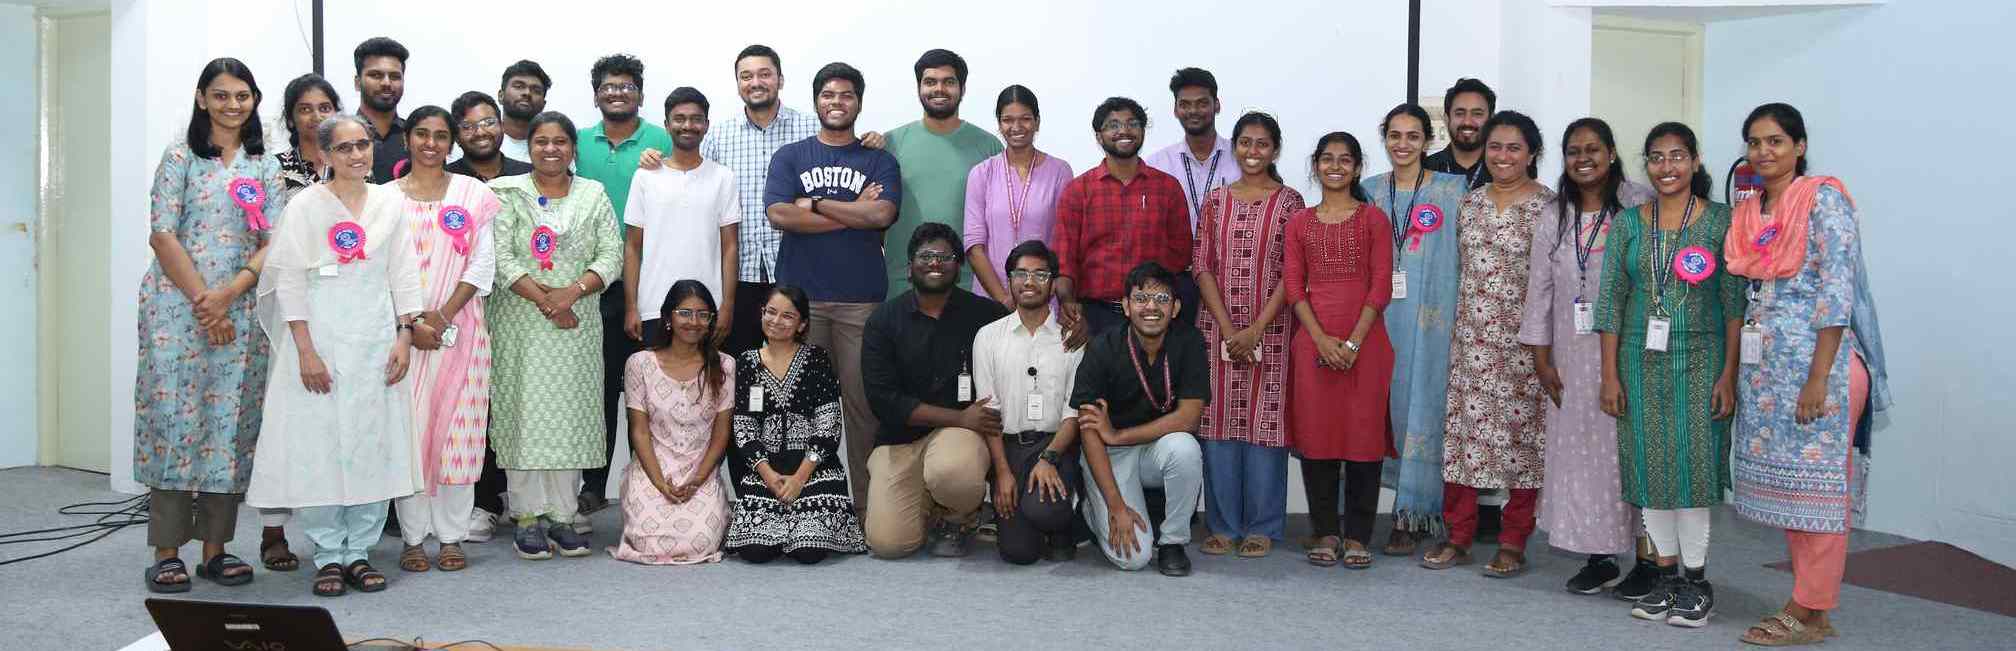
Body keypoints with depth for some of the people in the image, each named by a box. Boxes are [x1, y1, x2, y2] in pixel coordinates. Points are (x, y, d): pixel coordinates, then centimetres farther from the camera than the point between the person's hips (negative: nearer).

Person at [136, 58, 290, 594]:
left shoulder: (265, 165, 11)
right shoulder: (181, 157, 4)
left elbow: (276, 241, 3)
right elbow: (162, 235, -4)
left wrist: (229, 293, -11)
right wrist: (202, 301, -11)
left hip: (241, 309, 3)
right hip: (178, 304, -3)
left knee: (231, 422, 2)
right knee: (175, 415, -5)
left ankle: (215, 548, 10)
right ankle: (167, 552, 1)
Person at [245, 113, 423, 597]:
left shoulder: (390, 203, 8)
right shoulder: (306, 205, 0)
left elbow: (404, 275, 9)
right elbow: (289, 281, -4)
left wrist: (405, 336, -1)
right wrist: (306, 351, -11)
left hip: (376, 337, 3)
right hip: (319, 337, -2)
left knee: (374, 444, 3)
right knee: (318, 444, -2)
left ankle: (360, 551, 13)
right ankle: (328, 556, 8)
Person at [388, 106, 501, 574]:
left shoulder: (474, 194, 7)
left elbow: (482, 263, 2)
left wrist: (444, 316, -9)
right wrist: (408, 325, -10)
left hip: (460, 328, 0)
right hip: (402, 330, 0)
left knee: (457, 429, 0)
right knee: (407, 429, 0)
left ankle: (452, 535, 8)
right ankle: (413, 537, 9)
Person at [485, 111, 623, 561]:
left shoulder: (594, 195, 10)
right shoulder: (507, 194, 3)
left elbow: (611, 255, 1)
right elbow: (500, 258, -6)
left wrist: (572, 291, -14)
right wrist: (544, 299, -15)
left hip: (577, 325, 2)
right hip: (521, 322, -2)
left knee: (571, 415, 2)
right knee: (524, 412, -2)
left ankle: (562, 516, 10)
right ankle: (528, 518, 5)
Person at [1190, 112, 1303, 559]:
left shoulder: (1289, 202, 2)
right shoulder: (1215, 200, 9)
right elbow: (1202, 266, 3)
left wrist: (1256, 330, -11)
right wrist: (1227, 328, -8)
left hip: (1269, 329, -2)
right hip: (1218, 328, 2)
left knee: (1264, 422, 0)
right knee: (1218, 423, 3)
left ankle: (1261, 527, 11)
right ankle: (1223, 524, 13)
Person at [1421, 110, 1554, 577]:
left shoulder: (1547, 207, -4)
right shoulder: (1469, 203, 10)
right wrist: (1459, 326, 11)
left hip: (1523, 339, -4)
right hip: (1472, 337, 4)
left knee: (1520, 431, 2)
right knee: (1464, 430, 5)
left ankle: (1513, 543, 12)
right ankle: (1458, 537, 15)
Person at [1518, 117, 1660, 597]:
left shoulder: (1639, 206, -2)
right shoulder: (1554, 220, 10)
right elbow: (1540, 290, 9)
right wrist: (1541, 359, 4)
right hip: (1573, 358, 4)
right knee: (1580, 452, 5)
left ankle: (1648, 559, 9)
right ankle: (1600, 559, 15)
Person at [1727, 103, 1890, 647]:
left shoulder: (1823, 198, -8)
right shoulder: (1747, 213, 12)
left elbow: (1837, 289, -14)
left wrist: (1819, 376, -19)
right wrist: (1733, 375, 10)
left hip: (1817, 360, -7)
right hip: (1764, 367, 7)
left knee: (1817, 483, -2)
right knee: (1784, 480, 10)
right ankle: (1806, 603, 18)